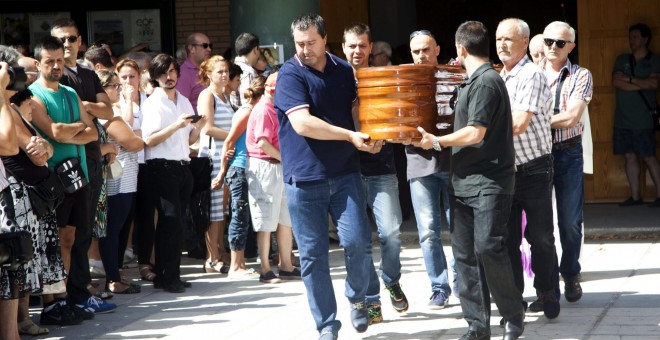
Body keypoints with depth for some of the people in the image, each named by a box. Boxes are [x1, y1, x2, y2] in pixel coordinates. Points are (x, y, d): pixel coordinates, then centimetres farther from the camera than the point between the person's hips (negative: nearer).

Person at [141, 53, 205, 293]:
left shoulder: (184, 101, 17)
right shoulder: (153, 103, -4)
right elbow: (149, 139, -15)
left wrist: (198, 127, 0)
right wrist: (176, 125, -21)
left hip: (182, 166, 7)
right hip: (162, 167, -7)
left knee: (175, 222, 9)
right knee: (170, 220, -10)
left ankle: (171, 274, 14)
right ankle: (166, 276, -6)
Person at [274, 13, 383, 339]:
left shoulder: (344, 70, 8)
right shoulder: (290, 74, -7)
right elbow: (302, 123, -18)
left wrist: (372, 135, -3)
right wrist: (350, 136, -19)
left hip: (344, 174, 3)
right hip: (304, 178, -3)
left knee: (357, 242, -9)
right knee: (313, 255, 2)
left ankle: (357, 297, 19)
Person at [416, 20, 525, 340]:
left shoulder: (486, 82, -13)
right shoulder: (475, 80, 16)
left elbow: (475, 134, -18)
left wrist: (437, 142, -7)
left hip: (488, 183, -9)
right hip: (463, 182, 9)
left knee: (487, 248, -11)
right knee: (464, 253, 5)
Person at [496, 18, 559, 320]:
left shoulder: (532, 76, -12)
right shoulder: (498, 78, 12)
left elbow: (518, 124, -21)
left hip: (534, 169, -7)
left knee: (540, 236, 1)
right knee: (507, 236, 7)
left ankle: (546, 293, 14)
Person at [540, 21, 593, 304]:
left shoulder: (581, 76, 0)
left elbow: (570, 118, -12)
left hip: (568, 154, -1)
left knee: (570, 221, 4)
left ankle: (570, 276, 22)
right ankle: (547, 282, 13)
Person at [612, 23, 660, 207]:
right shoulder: (622, 60, 12)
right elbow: (616, 82, -2)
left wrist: (629, 79, -8)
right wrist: (642, 85, -9)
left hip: (643, 120, -4)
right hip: (623, 119, 4)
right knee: (630, 157, 5)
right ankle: (635, 196, 10)